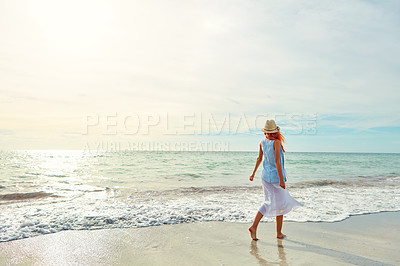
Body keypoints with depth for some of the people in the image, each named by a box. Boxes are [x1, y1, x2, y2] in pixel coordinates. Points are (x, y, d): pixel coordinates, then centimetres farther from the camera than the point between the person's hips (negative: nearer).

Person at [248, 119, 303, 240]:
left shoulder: (262, 142, 2)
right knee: (280, 204, 11)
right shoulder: (276, 142, -16)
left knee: (270, 203, 13)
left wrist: (254, 172, 21)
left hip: (265, 175, 6)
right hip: (276, 176, -6)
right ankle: (279, 233, 21)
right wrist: (281, 179, -18)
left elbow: (259, 158, 11)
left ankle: (254, 226, 2)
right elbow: (277, 161, -20)